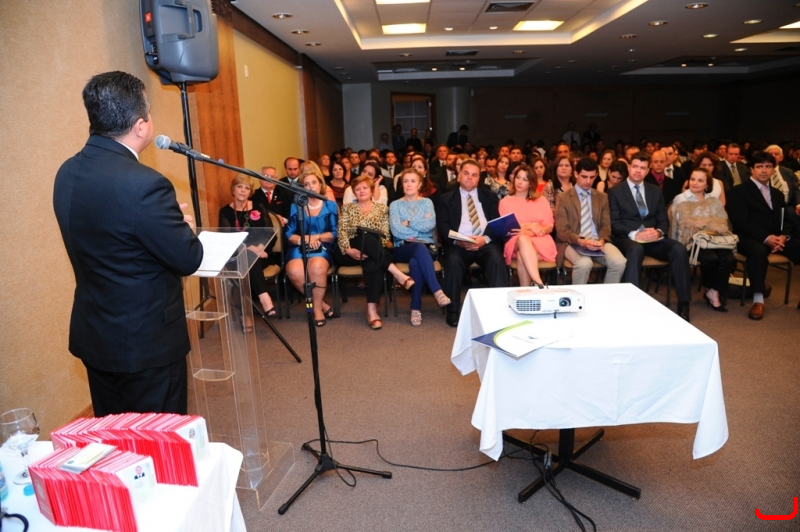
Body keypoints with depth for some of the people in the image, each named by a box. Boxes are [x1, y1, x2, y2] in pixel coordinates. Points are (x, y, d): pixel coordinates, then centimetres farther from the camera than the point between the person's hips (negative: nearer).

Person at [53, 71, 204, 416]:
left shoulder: (67, 173, 0)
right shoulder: (143, 184, -26)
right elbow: (189, 259, -18)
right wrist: (184, 226, 2)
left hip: (93, 336, 8)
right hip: (145, 343, -8)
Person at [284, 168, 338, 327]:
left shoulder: (330, 205, 8)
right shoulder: (295, 206, 11)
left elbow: (335, 233, 4)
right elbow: (289, 235, 5)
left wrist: (316, 237, -11)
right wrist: (305, 239, -14)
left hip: (322, 247, -1)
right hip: (299, 247, 1)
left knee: (317, 267, -36)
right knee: (294, 272, -32)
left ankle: (317, 307, -14)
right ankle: (321, 302, -10)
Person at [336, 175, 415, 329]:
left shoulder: (382, 208, 15)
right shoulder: (347, 208, 14)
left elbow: (385, 235, 6)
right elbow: (341, 232, 0)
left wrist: (376, 249, -15)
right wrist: (348, 249, -19)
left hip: (373, 253, 1)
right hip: (350, 253, -1)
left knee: (374, 263, -37)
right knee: (367, 237, -34)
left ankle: (372, 309, -43)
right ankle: (396, 273, -37)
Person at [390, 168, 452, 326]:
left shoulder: (427, 202, 14)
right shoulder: (395, 205, 11)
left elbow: (431, 225, -7)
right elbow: (396, 230, -7)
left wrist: (409, 222, -5)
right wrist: (420, 224, -5)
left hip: (426, 246, 1)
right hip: (403, 248, -1)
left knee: (415, 262, -37)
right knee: (420, 248, -38)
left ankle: (416, 308, -31)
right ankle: (437, 291, -41)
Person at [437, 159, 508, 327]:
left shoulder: (489, 196, 19)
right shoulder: (447, 198, 15)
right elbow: (442, 226, 3)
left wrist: (486, 238, -14)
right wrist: (457, 240, -17)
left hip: (486, 243, 1)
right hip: (458, 244, -1)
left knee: (497, 259, -31)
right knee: (453, 261, -32)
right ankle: (453, 311, -20)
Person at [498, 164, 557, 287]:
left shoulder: (541, 200, 19)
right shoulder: (505, 202, 14)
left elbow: (549, 227, 9)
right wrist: (530, 226, -7)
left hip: (540, 242, 1)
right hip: (515, 242, -1)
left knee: (522, 257, -36)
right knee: (523, 238, -40)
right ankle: (539, 283, -52)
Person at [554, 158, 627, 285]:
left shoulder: (602, 197, 16)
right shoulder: (563, 199, 3)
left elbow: (606, 225, 11)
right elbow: (562, 231, -4)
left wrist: (601, 240, -13)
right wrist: (581, 241, -23)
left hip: (598, 242, 4)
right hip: (573, 243, -4)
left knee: (619, 262, -25)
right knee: (584, 264, -35)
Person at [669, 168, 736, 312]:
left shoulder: (715, 201, 20)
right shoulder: (680, 199, 7)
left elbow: (722, 224, 9)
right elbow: (687, 224, -5)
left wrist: (701, 222, -9)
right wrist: (711, 224, -5)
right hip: (693, 240, -4)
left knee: (729, 259, -25)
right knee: (711, 258, -31)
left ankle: (715, 292, -8)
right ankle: (710, 290, -4)